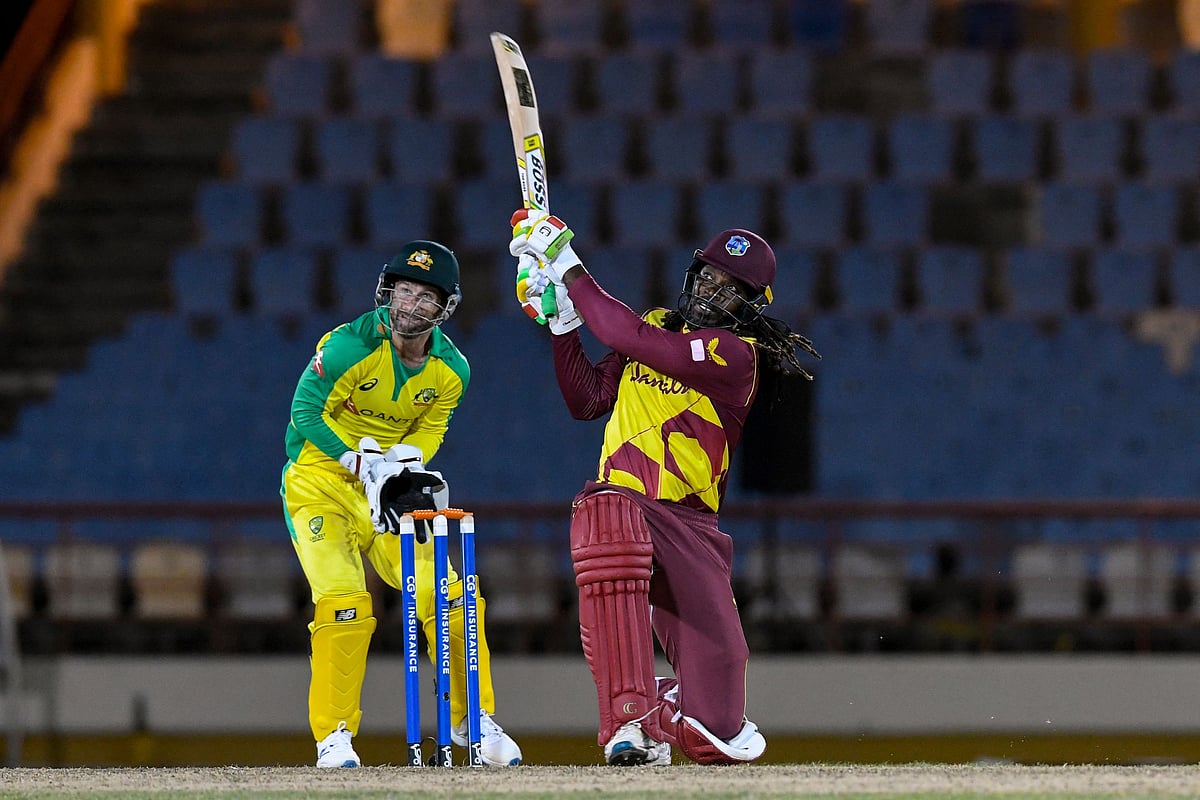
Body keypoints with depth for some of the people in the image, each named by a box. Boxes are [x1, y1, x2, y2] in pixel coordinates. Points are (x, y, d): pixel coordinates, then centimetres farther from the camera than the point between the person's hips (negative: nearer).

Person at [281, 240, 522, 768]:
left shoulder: (451, 371, -4)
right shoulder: (350, 346, -20)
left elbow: (429, 431, 7)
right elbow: (306, 412, -18)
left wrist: (406, 460, -16)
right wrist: (360, 460, -27)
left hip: (391, 486, 4)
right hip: (321, 481, -4)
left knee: (445, 596, -7)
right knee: (343, 601, -21)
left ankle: (473, 719, 11)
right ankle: (333, 734, -10)